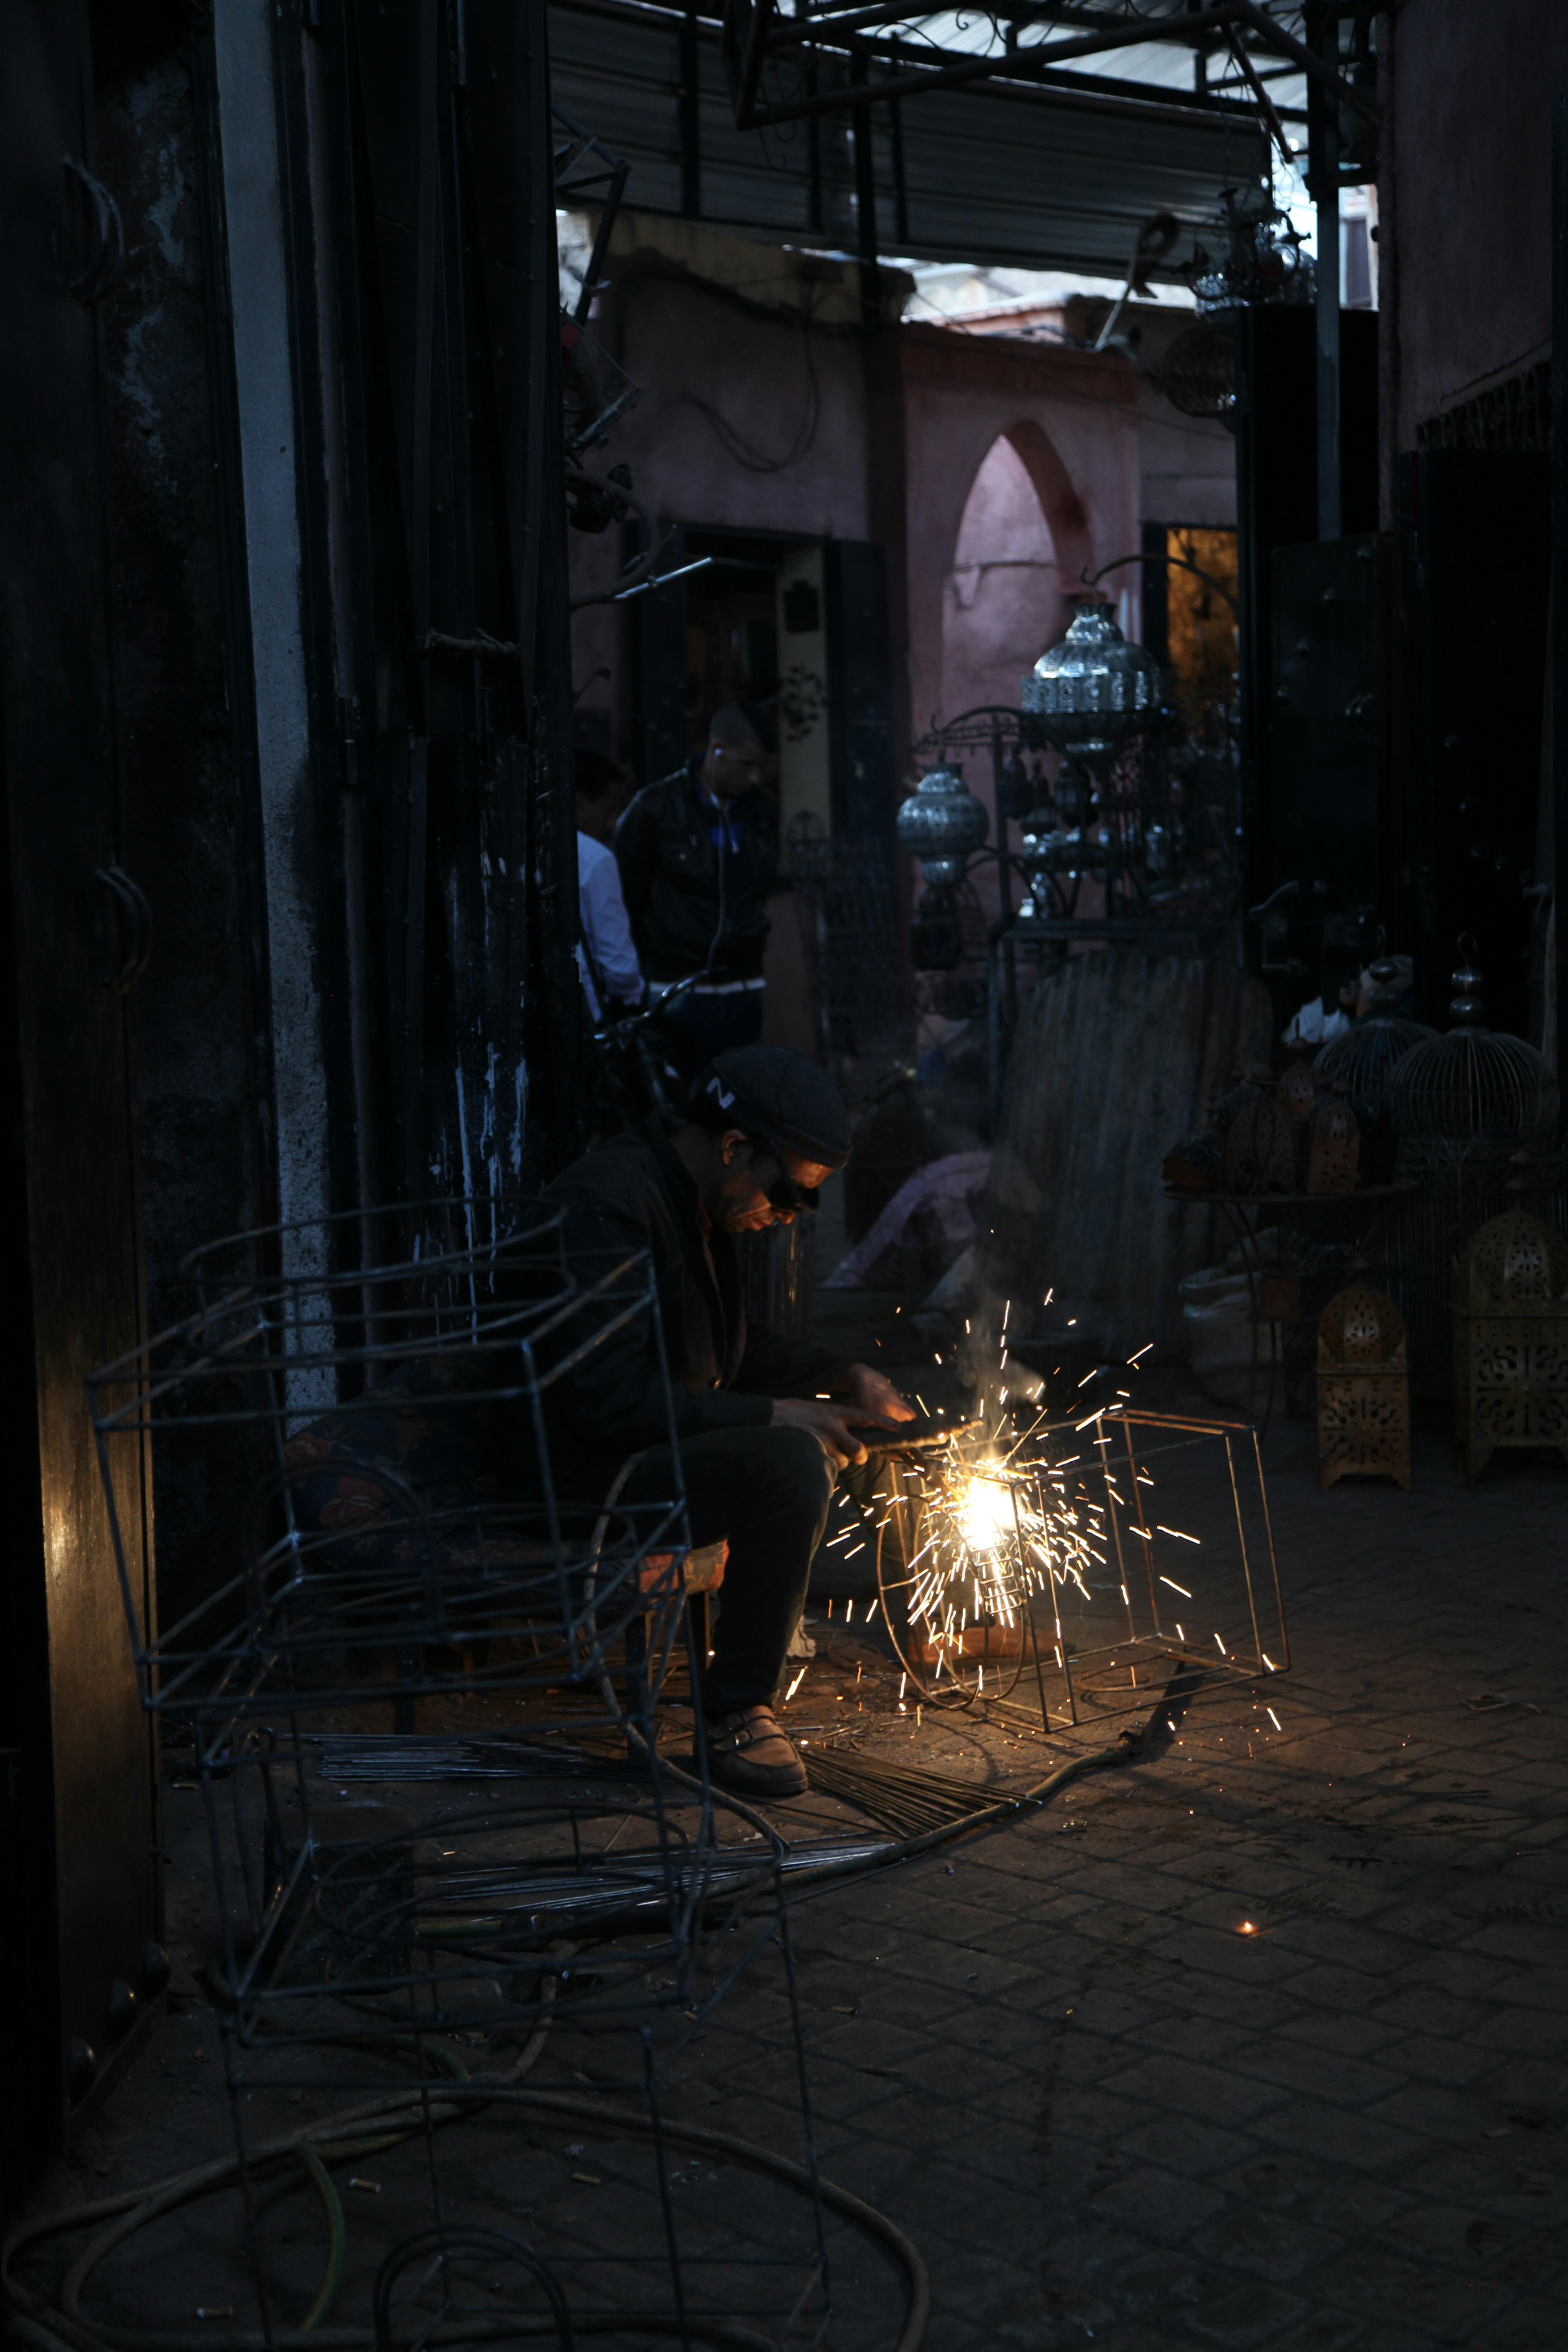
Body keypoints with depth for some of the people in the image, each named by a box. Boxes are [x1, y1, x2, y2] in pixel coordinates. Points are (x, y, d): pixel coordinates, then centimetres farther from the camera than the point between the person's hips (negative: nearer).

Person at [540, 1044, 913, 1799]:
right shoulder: (612, 1205, -24)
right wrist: (774, 1415, -25)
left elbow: (730, 1348, 24)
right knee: (791, 1462, -29)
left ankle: (768, 1619, 29)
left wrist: (844, 1376, 12)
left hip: (656, 1441, 10)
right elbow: (610, 1398, -30)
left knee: (831, 1432, 17)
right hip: (578, 1473, -10)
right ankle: (736, 1712, -18)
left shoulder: (694, 1204, 9)